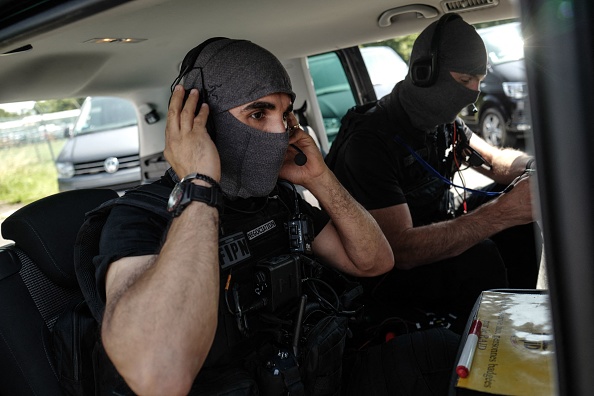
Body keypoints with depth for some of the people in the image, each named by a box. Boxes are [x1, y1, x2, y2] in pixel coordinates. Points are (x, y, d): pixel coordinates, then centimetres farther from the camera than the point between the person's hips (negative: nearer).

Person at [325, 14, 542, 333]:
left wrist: (537, 168, -17)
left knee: (519, 211, 0)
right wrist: (501, 213, -40)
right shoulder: (369, 142, -29)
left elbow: (495, 160, 8)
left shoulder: (443, 120, -1)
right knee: (478, 257, -31)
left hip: (429, 232, 9)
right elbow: (402, 249, -36)